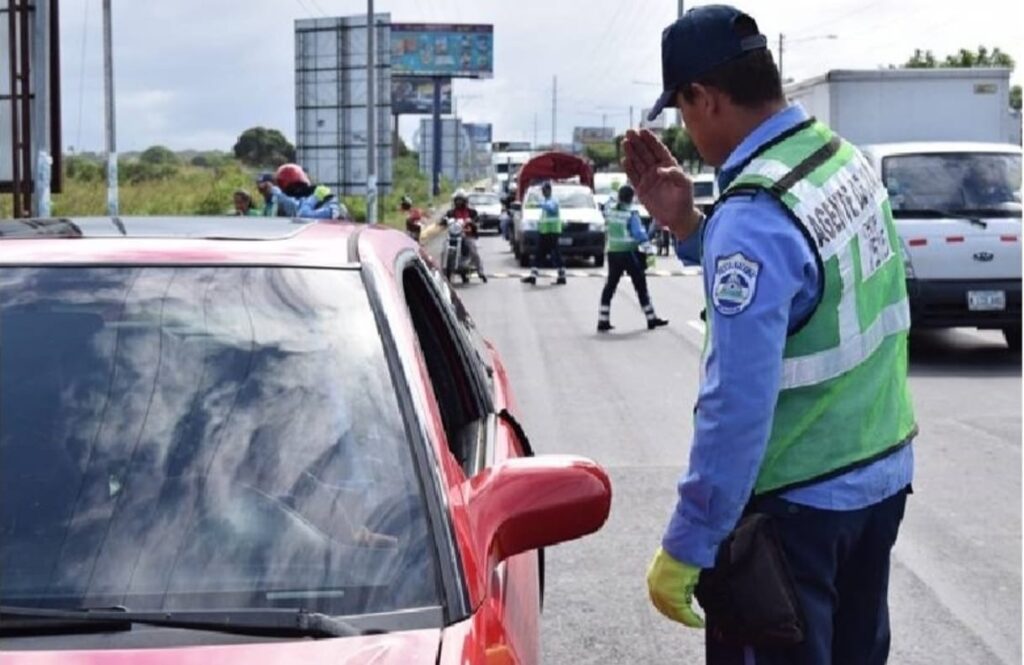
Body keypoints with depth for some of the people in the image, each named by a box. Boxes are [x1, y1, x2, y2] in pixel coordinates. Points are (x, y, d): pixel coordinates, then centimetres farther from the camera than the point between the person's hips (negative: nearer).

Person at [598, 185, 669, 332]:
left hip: (613, 252, 5)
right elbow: (638, 232, -17)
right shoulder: (631, 213, -15)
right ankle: (651, 319, 10)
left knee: (610, 285, 10)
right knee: (640, 285, 4)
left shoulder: (609, 210, 0)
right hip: (629, 253, -5)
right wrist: (646, 244, -13)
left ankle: (603, 321, 6)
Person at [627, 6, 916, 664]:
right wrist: (687, 224, 4)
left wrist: (687, 547, -21)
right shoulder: (848, 159, 0)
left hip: (797, 503, -8)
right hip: (884, 470, 9)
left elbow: (738, 406, -28)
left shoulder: (755, 215, -26)